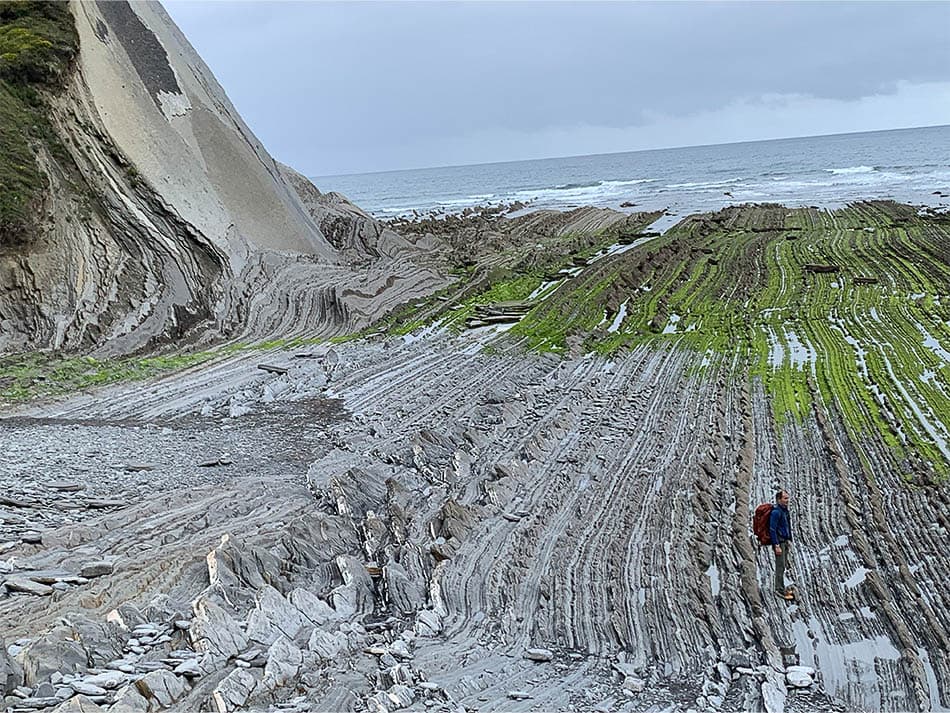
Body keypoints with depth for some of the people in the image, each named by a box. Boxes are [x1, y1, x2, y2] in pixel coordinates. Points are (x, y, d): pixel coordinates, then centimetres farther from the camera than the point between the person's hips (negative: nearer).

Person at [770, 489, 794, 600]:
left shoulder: (785, 510, 11)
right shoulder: (776, 512, -18)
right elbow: (772, 530, -21)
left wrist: (789, 540, 19)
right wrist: (777, 546, -23)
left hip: (785, 541, 10)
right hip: (778, 542, -9)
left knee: (784, 565, 14)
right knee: (780, 566, -7)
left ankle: (781, 587, 23)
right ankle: (780, 589, -3)